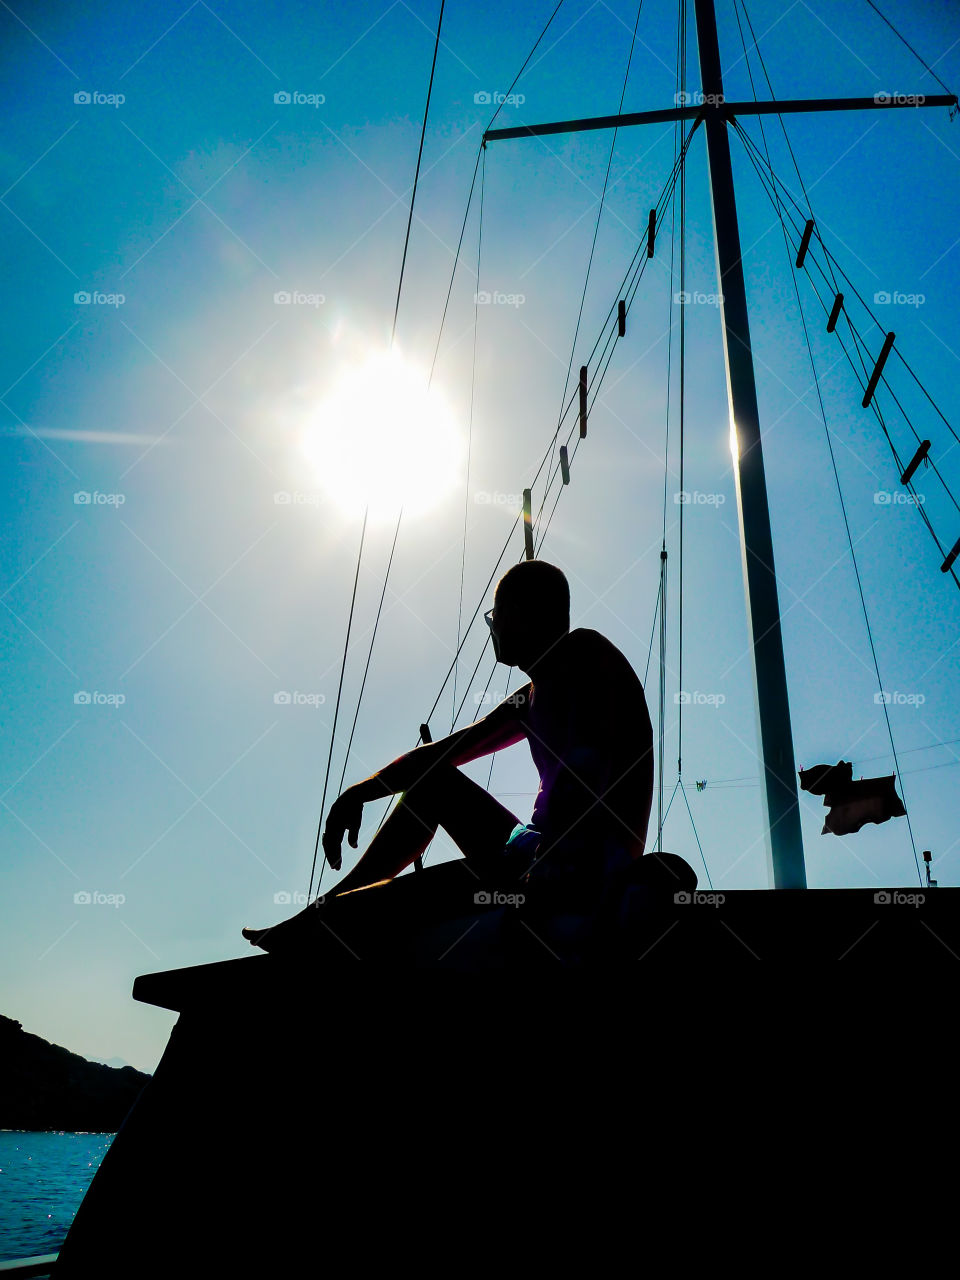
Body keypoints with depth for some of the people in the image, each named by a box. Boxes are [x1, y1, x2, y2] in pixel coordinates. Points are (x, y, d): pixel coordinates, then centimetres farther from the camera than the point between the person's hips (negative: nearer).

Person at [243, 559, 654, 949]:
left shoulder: (585, 654, -9)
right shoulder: (533, 697, 20)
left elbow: (587, 770, -24)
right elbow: (442, 752, 23)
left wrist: (547, 872, -31)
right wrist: (359, 793, 15)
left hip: (584, 872, -10)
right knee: (433, 782, 20)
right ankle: (318, 919, 18)